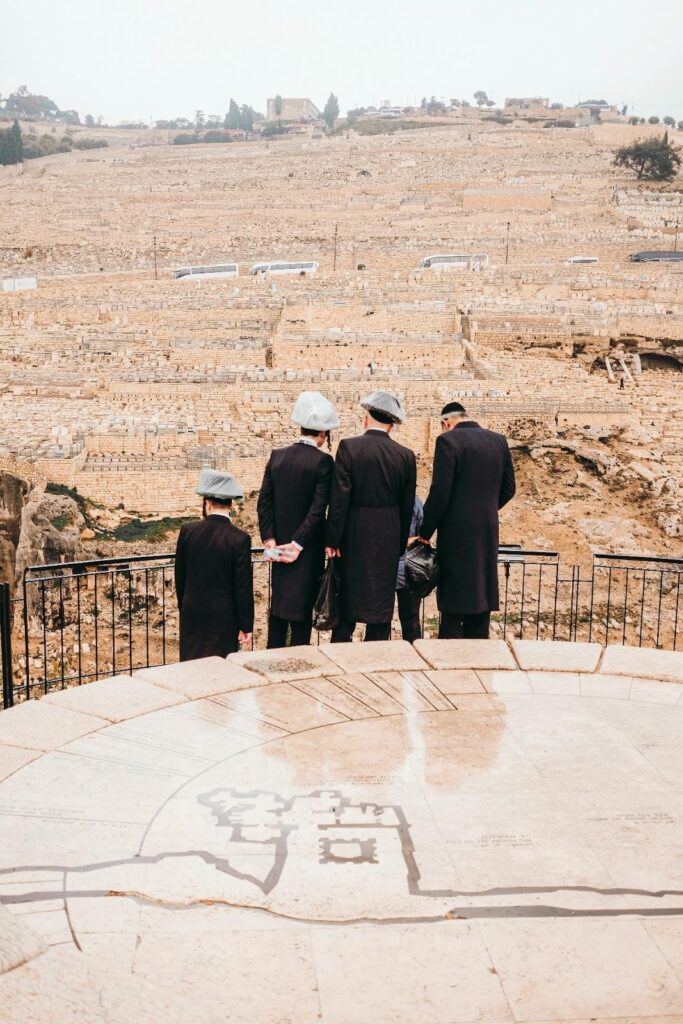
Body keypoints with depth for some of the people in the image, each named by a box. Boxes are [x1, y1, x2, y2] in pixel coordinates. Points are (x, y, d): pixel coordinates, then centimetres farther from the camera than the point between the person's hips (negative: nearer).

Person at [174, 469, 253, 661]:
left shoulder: (187, 531, -5)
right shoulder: (240, 539, -14)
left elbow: (179, 576, 5)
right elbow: (243, 587, -11)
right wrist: (246, 626, -2)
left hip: (192, 615, 3)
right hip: (223, 617, -3)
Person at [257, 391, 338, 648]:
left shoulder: (277, 456, 1)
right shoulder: (323, 461, -13)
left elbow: (264, 501, 0)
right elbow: (318, 509, -17)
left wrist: (269, 538, -1)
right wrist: (298, 544, -12)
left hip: (280, 544, 5)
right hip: (307, 549, -5)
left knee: (279, 605, 15)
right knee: (302, 607, 4)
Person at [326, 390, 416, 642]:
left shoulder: (348, 447, -9)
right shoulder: (406, 455, -1)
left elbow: (339, 498, -12)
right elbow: (407, 506, 5)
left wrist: (333, 540, -6)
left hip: (354, 537, -2)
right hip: (388, 541, 2)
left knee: (347, 600, 9)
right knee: (382, 601, 10)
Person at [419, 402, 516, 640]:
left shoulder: (448, 441, -10)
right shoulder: (499, 441, 8)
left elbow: (440, 491, -14)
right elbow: (508, 488, 12)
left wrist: (425, 532, -5)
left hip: (457, 533, -5)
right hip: (489, 533, 6)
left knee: (453, 608, 1)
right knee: (481, 599, 14)